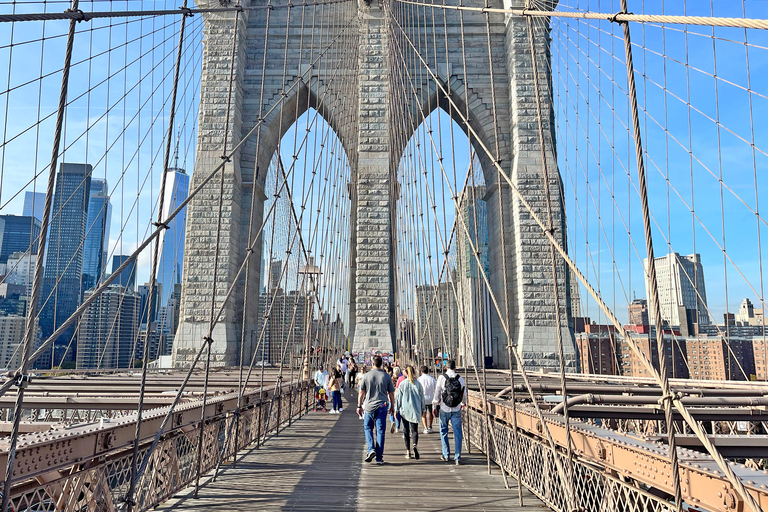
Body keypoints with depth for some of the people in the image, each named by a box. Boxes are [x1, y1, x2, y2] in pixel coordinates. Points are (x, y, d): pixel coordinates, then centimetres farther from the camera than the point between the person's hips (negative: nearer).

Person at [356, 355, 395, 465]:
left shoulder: (366, 376, -2)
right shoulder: (386, 376, 1)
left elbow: (361, 392, 1)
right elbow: (391, 394, 5)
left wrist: (359, 406, 11)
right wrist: (392, 406, 16)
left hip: (369, 406, -1)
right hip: (382, 407, 1)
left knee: (368, 428, 17)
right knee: (380, 431, 5)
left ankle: (371, 449, -2)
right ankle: (379, 457, 7)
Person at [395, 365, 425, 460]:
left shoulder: (402, 384, -6)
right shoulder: (418, 384, -2)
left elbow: (398, 398, -2)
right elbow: (422, 397, 6)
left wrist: (396, 410, 7)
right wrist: (423, 409, 16)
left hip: (404, 410, -1)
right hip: (415, 410, 1)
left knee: (406, 430, 11)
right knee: (414, 430, 4)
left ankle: (408, 452, 12)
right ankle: (414, 445, -24)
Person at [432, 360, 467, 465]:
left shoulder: (442, 378, -8)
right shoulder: (460, 378, -1)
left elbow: (437, 393, -5)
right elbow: (464, 394, 10)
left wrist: (434, 403, 15)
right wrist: (463, 403, 30)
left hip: (444, 409, -1)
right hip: (456, 410, 1)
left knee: (443, 432, 15)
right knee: (457, 433, 6)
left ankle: (446, 455, 21)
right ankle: (457, 457, 4)